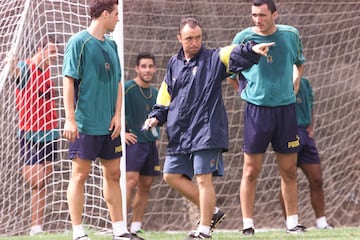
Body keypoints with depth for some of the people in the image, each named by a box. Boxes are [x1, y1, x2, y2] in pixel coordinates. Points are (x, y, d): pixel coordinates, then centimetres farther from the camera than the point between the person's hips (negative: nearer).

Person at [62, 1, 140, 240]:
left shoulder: (111, 45, 13)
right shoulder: (79, 42, -8)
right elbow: (69, 81, -11)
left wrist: (117, 115, 4)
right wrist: (70, 119, -16)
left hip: (109, 124, 7)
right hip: (86, 123, -7)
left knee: (113, 173, 10)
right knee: (80, 174, -3)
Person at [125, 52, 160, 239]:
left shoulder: (155, 93, 14)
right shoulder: (128, 88, -9)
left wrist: (155, 135, 17)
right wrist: (122, 132, -14)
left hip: (150, 143, 7)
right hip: (133, 141, -7)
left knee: (145, 185, 6)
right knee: (131, 181, -18)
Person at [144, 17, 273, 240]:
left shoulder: (213, 59, -2)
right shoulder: (174, 65, 14)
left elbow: (234, 54, -21)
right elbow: (166, 96, 21)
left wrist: (252, 49, -41)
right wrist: (157, 117, 6)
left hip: (206, 131, -6)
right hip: (179, 134, 7)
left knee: (203, 178, -8)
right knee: (172, 175, 8)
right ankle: (211, 211, 19)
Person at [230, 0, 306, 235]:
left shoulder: (291, 35, 3)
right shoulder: (244, 37, -4)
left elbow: (299, 62, 22)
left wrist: (295, 84, 10)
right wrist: (245, 90, 4)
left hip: (286, 108, 2)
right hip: (257, 108, -2)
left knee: (289, 171, 7)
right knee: (251, 171, -3)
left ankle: (293, 222, 16)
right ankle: (248, 224, 3)